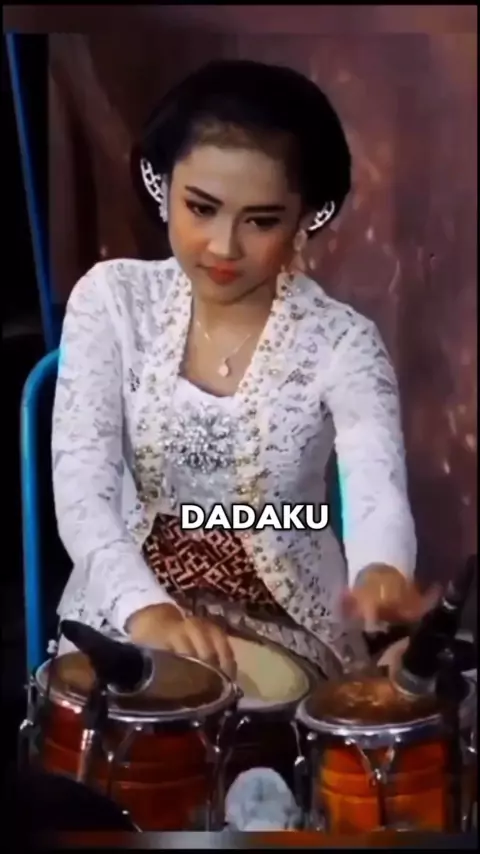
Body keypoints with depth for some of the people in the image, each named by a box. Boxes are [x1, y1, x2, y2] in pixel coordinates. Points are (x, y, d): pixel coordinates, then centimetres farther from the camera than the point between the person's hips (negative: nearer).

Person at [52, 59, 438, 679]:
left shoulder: (342, 342, -10)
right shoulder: (112, 298, -7)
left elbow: (378, 492, -26)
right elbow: (81, 483, -16)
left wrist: (382, 576, -50)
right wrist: (145, 606, -34)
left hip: (287, 633, 0)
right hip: (124, 621, 1)